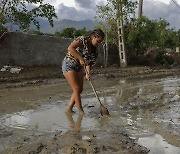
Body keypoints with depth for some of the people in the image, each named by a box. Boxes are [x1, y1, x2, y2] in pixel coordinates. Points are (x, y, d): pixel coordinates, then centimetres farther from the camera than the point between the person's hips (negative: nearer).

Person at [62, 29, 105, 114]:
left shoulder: (93, 48, 3)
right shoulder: (82, 40, -20)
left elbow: (89, 61, 1)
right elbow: (70, 48, -36)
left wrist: (88, 73, -14)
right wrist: (80, 59, -36)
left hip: (79, 67, 8)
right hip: (69, 65, -8)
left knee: (80, 89, 5)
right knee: (76, 88, -11)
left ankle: (69, 109, 15)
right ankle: (81, 111, -3)